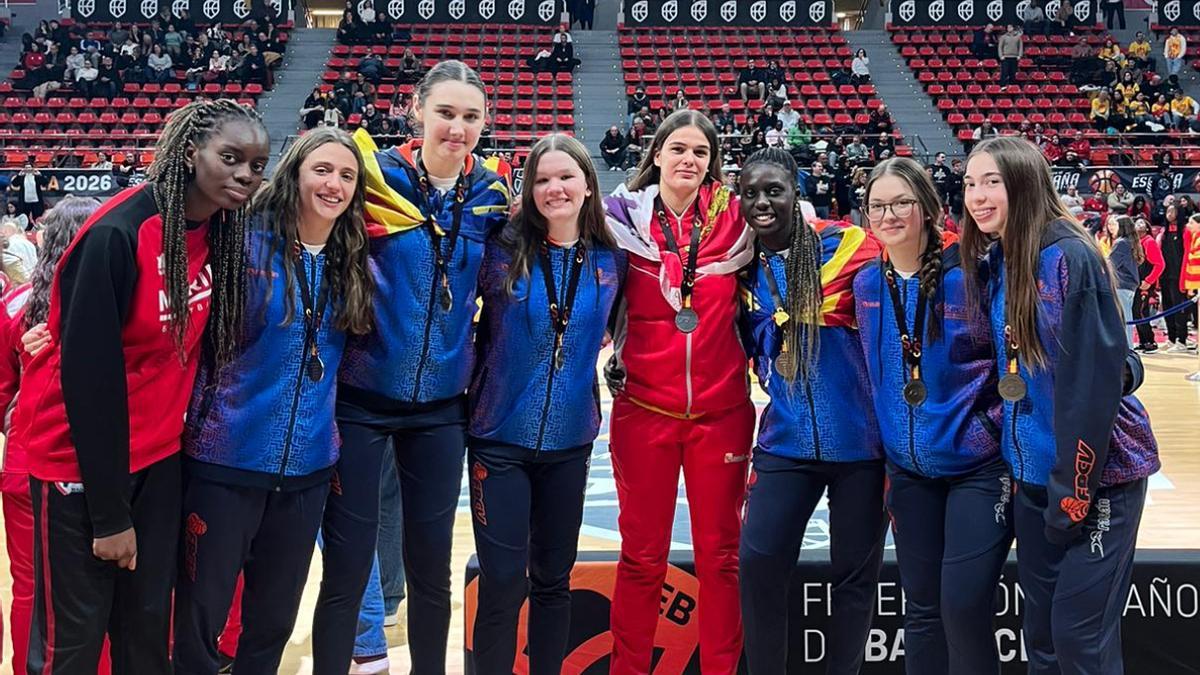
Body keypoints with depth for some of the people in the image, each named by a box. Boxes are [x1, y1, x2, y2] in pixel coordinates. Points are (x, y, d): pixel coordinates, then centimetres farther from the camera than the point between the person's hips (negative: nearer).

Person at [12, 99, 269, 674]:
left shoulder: (220, 232, 0)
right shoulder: (117, 233, -22)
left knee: (148, 627, 11)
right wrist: (109, 512, -18)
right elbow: (88, 372, -21)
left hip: (156, 455, 6)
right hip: (82, 458, -6)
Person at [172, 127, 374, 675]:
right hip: (226, 460, -4)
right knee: (199, 619, 6)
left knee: (275, 621, 17)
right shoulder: (246, 242, -10)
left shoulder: (353, 264, 6)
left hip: (307, 466, 5)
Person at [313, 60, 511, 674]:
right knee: (347, 566, 3)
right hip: (361, 398, -3)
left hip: (441, 406, 3)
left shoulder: (491, 193, 2)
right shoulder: (377, 175, -9)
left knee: (431, 564, 12)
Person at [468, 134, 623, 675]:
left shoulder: (611, 260, 2)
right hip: (501, 438, -3)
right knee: (503, 583, -1)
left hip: (570, 441, 3)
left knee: (554, 578, 13)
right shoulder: (501, 250, -8)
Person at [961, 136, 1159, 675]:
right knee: (1039, 631, 13)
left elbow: (1096, 376, -20)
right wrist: (1014, 464, 12)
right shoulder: (993, 262, 5)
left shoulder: (1068, 256, -17)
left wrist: (1073, 489, -18)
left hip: (1095, 471, -7)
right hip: (1032, 471, 7)